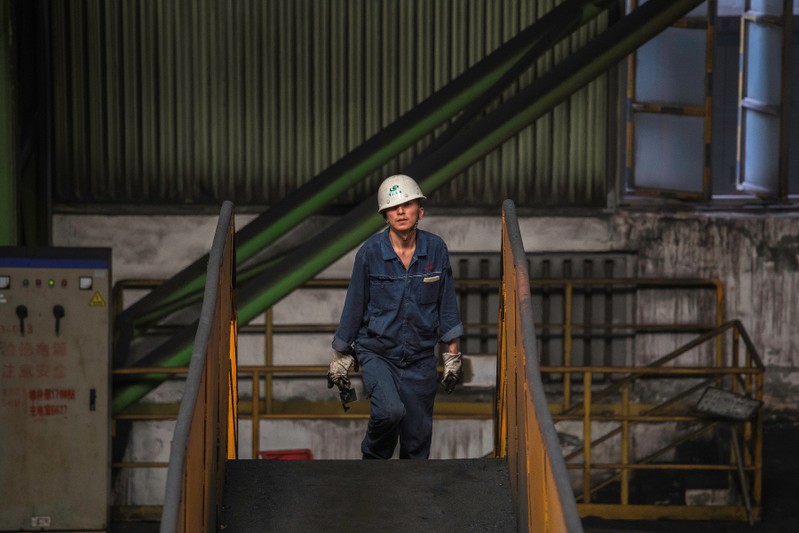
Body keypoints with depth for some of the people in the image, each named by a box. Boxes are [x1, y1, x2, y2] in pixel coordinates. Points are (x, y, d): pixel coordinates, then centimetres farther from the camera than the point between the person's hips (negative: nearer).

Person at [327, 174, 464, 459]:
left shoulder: (436, 249, -4)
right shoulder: (370, 252, -10)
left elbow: (447, 305, 5)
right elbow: (354, 307, -2)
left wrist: (453, 357, 6)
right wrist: (339, 361, 3)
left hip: (420, 358, 3)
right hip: (376, 353, -2)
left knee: (417, 436, 7)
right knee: (390, 410, -27)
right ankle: (373, 458, 3)